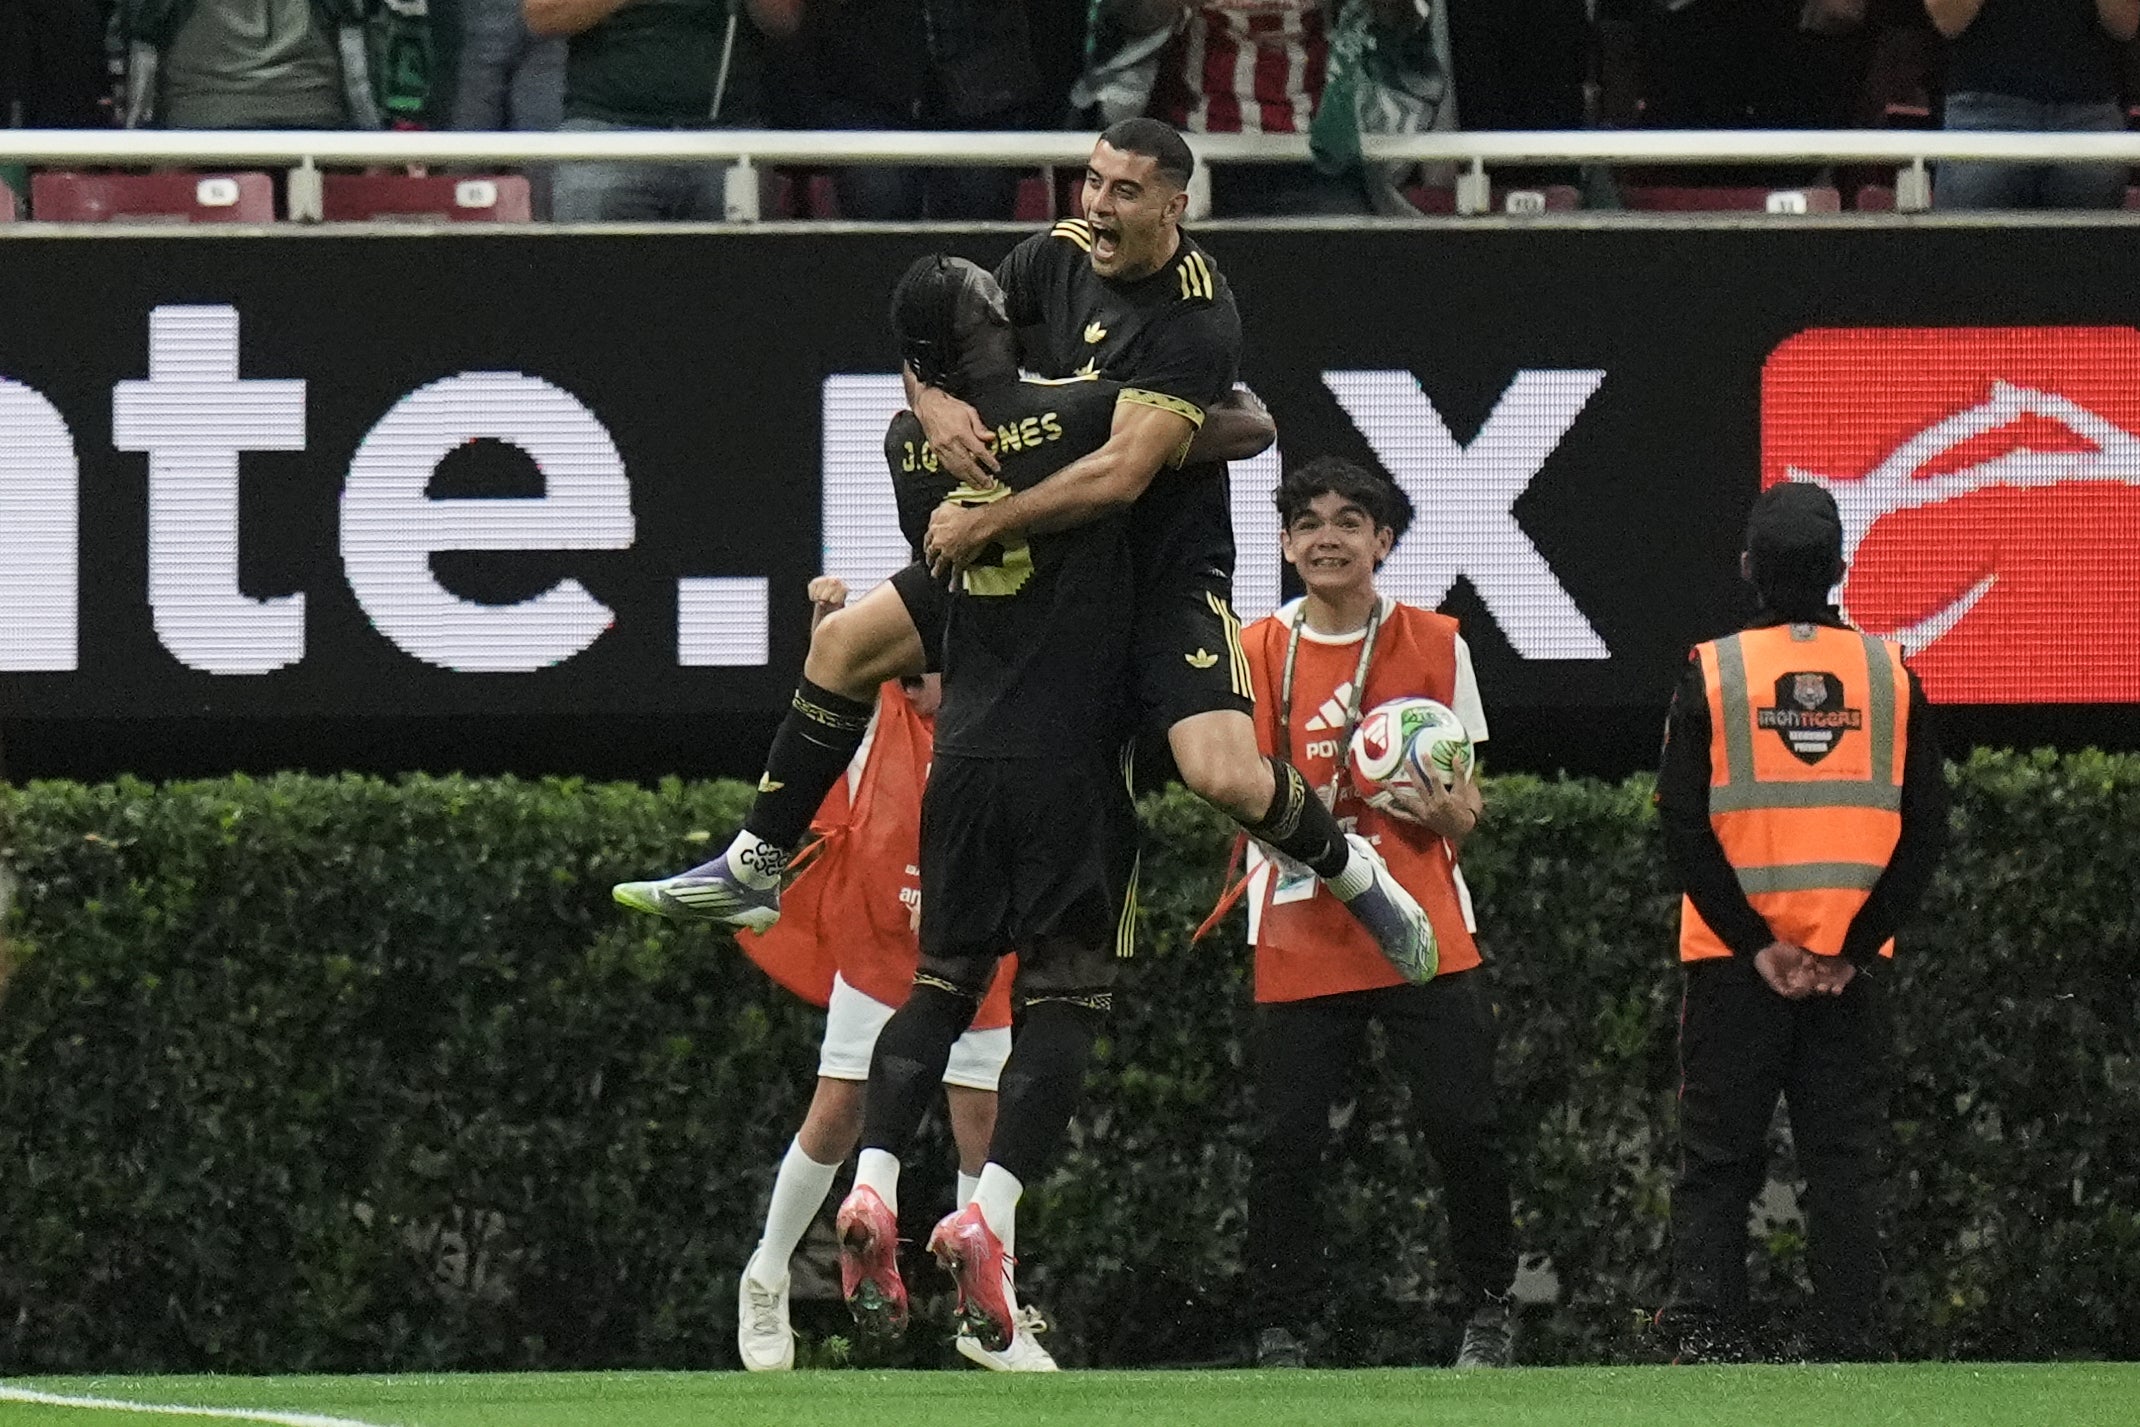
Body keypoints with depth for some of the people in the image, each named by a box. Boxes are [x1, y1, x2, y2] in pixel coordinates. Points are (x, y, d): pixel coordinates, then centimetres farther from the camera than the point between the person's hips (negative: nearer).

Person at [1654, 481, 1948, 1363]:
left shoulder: (1712, 672, -3)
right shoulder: (1889, 673, 2)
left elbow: (1684, 828, -8)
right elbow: (1926, 825, -1)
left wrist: (1754, 943, -6)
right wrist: (1856, 943, -2)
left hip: (1735, 959, -1)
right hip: (1853, 963, 1)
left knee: (1717, 1157, 5)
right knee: (1846, 1157, 5)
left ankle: (1706, 1329, -4)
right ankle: (1850, 1348, 1)